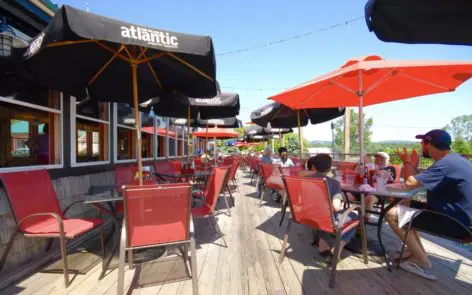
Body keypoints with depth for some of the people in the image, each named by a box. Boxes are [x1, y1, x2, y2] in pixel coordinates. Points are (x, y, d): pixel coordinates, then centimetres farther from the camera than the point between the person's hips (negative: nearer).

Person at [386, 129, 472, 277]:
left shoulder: (446, 164, -25)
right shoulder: (453, 159, 8)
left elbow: (410, 183, -25)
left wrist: (407, 162, -10)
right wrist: (413, 166, 6)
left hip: (455, 223, -10)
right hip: (456, 216, 10)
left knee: (392, 214, -16)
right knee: (402, 204, 16)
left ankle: (420, 259, -1)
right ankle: (415, 249, 16)